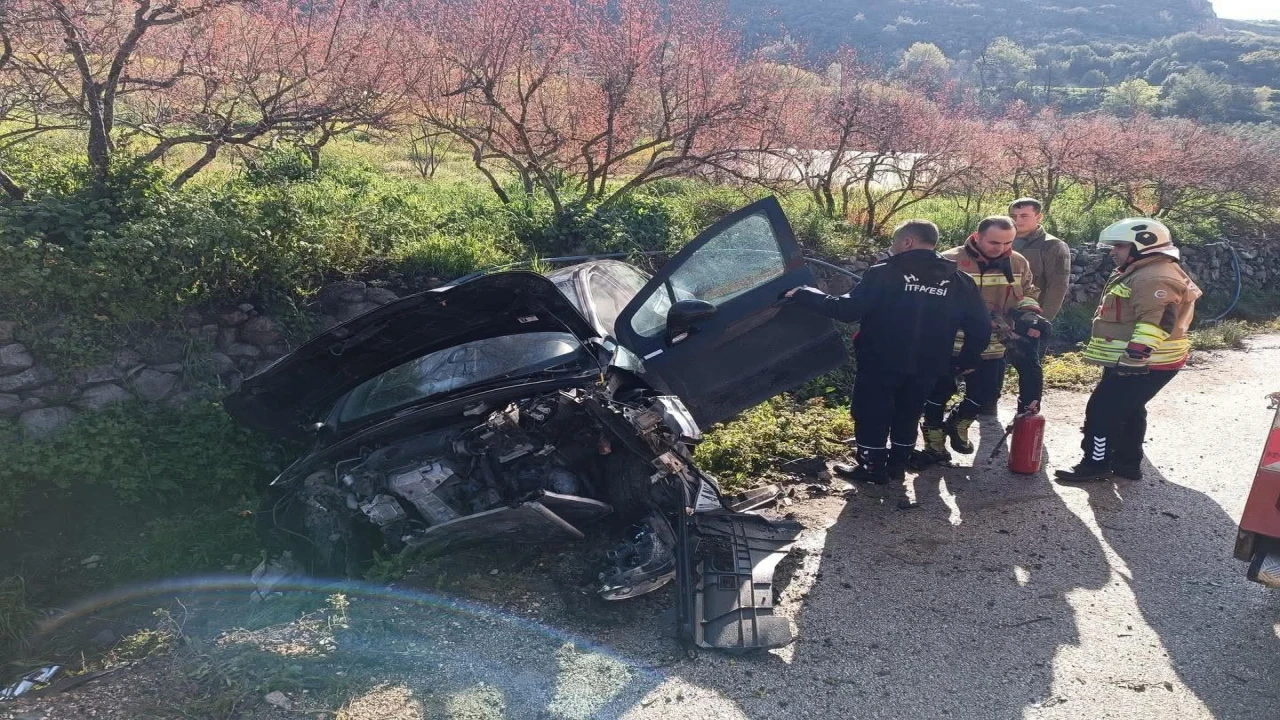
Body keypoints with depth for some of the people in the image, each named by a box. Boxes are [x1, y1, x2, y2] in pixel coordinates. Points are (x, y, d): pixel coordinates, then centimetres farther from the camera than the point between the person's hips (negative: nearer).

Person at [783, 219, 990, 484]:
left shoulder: (884, 273, -14)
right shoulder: (960, 281, 3)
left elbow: (848, 310, -17)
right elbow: (980, 327, 3)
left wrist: (803, 295, -7)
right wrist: (968, 360, 18)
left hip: (881, 363, -5)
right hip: (925, 367, 5)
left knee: (872, 414, 11)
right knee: (907, 416, 21)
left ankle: (873, 466, 18)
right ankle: (898, 465, 29)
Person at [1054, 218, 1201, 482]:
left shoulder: (1155, 278, -21)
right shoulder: (1142, 273, 16)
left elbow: (1156, 320, -31)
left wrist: (1137, 355, -35)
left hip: (1145, 364, -11)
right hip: (1130, 361, 11)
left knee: (1103, 409, -6)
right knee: (1128, 410, 18)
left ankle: (1096, 464, 2)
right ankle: (1127, 463, 28)